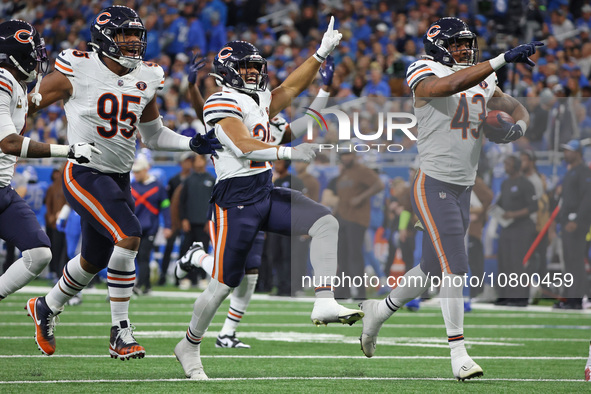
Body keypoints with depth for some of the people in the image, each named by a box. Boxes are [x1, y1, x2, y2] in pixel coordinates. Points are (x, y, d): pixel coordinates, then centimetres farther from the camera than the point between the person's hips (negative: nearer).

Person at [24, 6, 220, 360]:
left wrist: (192, 144, 3)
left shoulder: (145, 80, 5)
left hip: (119, 179, 7)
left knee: (95, 261, 17)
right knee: (129, 235, -24)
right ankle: (121, 334, -16)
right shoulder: (78, 73, -12)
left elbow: (154, 135, 17)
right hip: (84, 175, -7)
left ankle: (46, 308, 45)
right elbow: (25, 106, -3)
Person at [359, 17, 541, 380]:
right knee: (456, 268, -13)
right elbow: (452, 84, -30)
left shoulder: (483, 82, 12)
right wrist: (502, 60, -34)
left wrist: (518, 126, -5)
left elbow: (518, 109, 19)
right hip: (434, 186, -8)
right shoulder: (424, 74, -9)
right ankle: (458, 352, -7)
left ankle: (379, 310, 38)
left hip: (463, 189, 8)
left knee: (433, 268, 17)